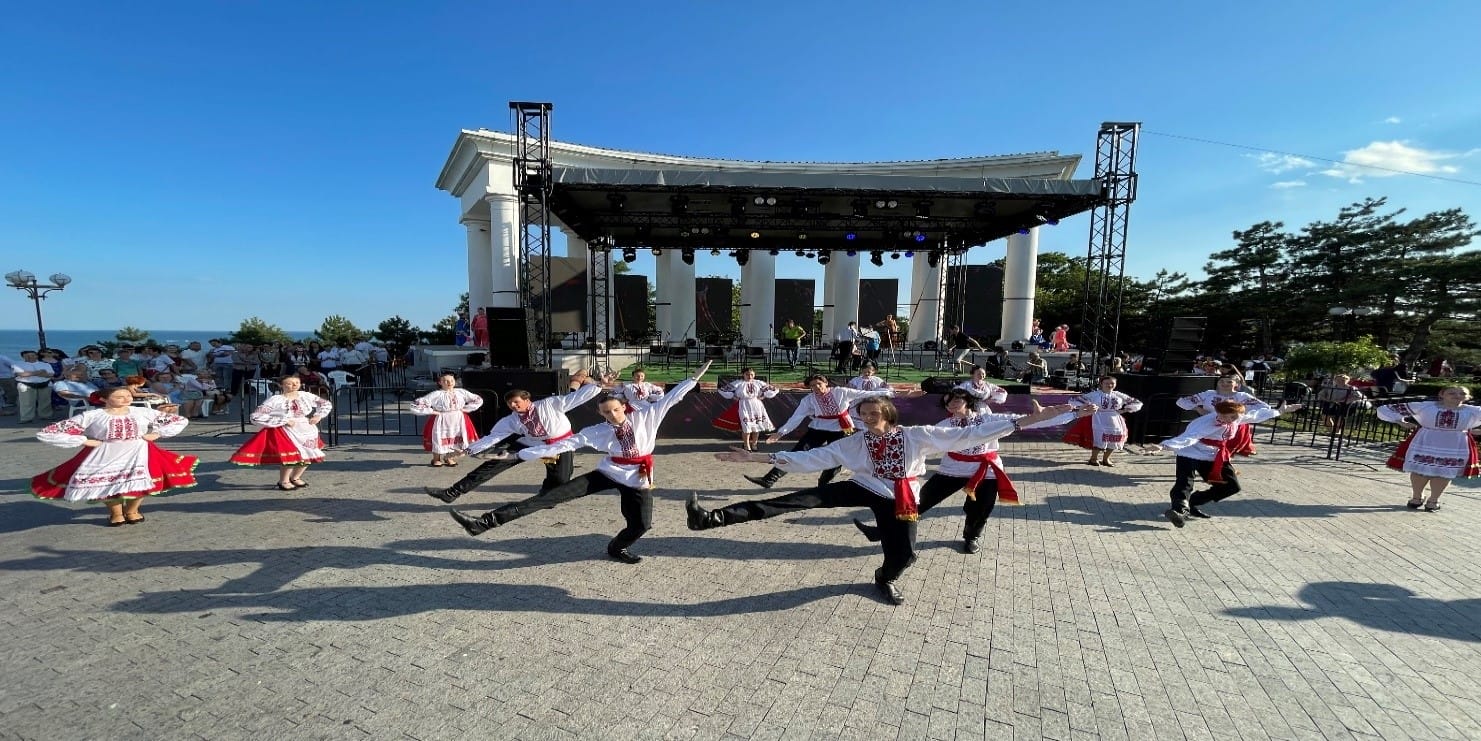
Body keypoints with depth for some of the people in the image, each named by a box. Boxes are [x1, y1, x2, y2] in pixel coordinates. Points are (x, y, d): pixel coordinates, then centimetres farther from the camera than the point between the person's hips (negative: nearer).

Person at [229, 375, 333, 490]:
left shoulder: (305, 395, 2)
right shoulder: (275, 400, -12)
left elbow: (326, 404, 15)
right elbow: (256, 416, -18)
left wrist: (318, 416, -2)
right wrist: (284, 421, -20)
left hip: (307, 431, 5)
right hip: (287, 432, -5)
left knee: (308, 455, 11)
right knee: (291, 456, -11)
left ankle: (295, 478, 38)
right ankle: (283, 481, 17)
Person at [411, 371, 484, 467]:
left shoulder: (461, 392, -1)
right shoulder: (436, 394, -12)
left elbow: (478, 400, 9)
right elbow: (416, 405, -15)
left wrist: (465, 409, 2)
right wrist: (431, 411, -14)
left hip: (459, 421, 3)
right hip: (441, 422, -3)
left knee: (456, 440, 6)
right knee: (439, 440, 3)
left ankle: (449, 458, 29)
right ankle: (436, 459, 27)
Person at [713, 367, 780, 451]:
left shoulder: (758, 383, 3)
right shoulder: (738, 383, -5)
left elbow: (773, 389, 8)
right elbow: (725, 389, -6)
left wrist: (762, 396, -1)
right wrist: (735, 397, -8)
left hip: (756, 406, 3)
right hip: (744, 406, -3)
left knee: (758, 426, 5)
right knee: (746, 427, -8)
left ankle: (754, 444, 25)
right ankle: (747, 446, 6)